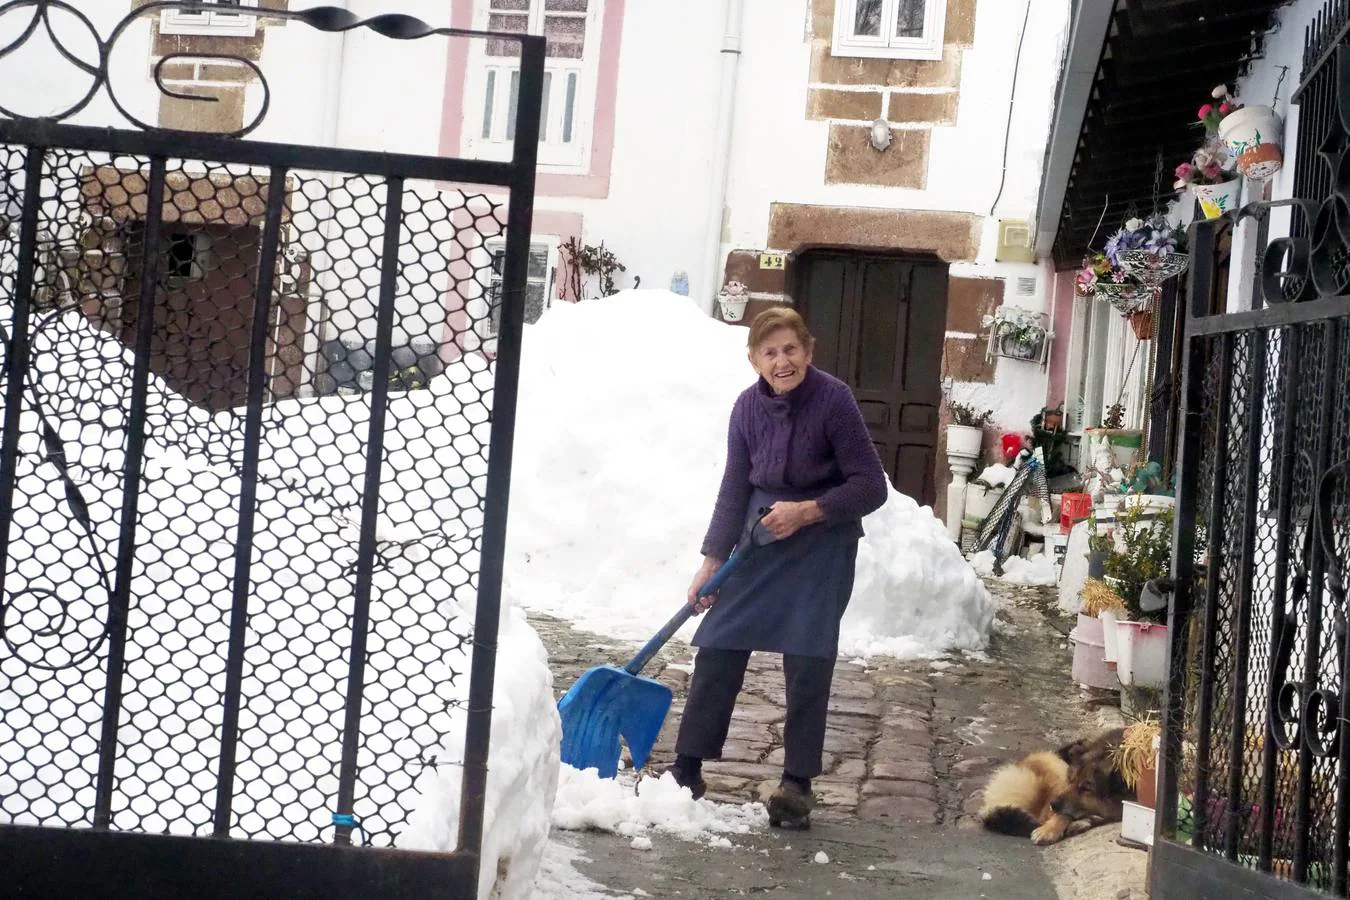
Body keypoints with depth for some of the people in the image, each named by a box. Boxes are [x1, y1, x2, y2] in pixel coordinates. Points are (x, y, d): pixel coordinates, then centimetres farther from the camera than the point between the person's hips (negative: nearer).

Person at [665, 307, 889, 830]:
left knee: (807, 662, -8)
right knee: (718, 646, 2)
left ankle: (797, 784, 2)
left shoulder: (833, 400, -18)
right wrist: (712, 561, -7)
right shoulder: (749, 406, -5)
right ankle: (687, 767, 13)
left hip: (821, 544, -4)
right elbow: (734, 490, -1)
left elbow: (871, 486, -15)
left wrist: (808, 511, -22)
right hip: (761, 538, 4)